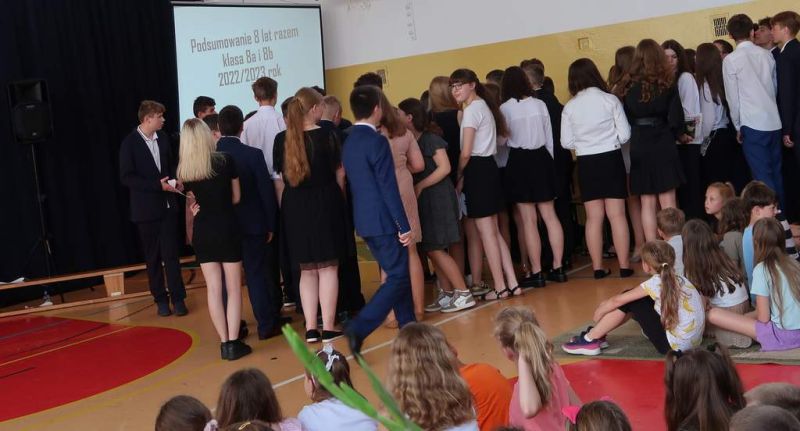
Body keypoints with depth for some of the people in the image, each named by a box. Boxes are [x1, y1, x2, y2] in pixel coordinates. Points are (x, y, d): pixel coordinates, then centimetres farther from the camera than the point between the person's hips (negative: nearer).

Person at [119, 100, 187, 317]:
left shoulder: (162, 138, 5)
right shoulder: (130, 143, -9)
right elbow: (126, 177, -13)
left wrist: (176, 179, -1)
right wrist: (158, 185, -19)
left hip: (168, 205, 3)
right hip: (146, 208, -3)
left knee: (171, 254, 0)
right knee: (153, 257, 7)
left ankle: (178, 298, 4)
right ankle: (161, 299, 16)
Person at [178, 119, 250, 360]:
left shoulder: (184, 171, -2)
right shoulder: (225, 161, -9)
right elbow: (236, 197, 1)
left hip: (203, 231, 3)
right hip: (227, 229, -2)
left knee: (213, 289, 7)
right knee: (233, 288, 4)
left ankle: (224, 342, 9)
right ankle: (233, 343, 0)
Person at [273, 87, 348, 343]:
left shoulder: (282, 140, 0)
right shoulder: (327, 135, -7)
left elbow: (279, 180, 2)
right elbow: (339, 173, 0)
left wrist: (285, 208, 9)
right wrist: (339, 199, 15)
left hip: (295, 208, 3)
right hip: (325, 204, -3)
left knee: (307, 270, 13)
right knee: (328, 268, 4)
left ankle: (310, 329, 11)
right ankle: (328, 328, 4)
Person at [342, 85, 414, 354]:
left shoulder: (349, 142, 10)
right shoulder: (377, 142, -16)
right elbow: (389, 188, -18)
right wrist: (404, 226, -13)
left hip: (365, 221, 9)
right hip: (384, 221, -9)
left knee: (397, 274, 18)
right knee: (398, 277, -3)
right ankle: (359, 328, -14)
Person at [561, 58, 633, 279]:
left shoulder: (570, 107, -4)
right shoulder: (610, 100, -6)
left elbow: (566, 142, -1)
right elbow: (624, 134, -5)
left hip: (586, 163, 1)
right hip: (611, 159, -1)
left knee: (594, 217, 8)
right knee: (617, 215, 3)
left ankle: (598, 267, 11)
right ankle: (624, 265, 6)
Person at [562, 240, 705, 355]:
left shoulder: (656, 282, -11)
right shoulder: (680, 280, 7)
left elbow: (617, 300, -6)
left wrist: (598, 313, 12)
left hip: (674, 345, -7)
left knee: (628, 302, -1)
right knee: (633, 298, 15)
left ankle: (591, 340, 8)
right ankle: (598, 334, 26)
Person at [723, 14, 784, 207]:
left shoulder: (730, 60, -6)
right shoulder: (766, 54, 6)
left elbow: (733, 97, -3)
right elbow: (775, 87, 13)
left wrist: (738, 126, 7)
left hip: (753, 124, -5)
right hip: (774, 121, 5)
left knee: (763, 176, -3)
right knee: (776, 173, 13)